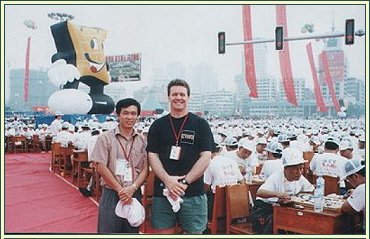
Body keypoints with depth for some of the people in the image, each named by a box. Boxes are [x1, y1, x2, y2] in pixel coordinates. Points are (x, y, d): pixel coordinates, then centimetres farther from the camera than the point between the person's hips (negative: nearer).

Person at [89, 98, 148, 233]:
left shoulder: (142, 141, 5)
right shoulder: (106, 138, -3)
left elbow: (144, 169, 2)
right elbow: (101, 168, -7)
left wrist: (132, 188, -14)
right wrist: (120, 190, -11)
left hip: (134, 194, 3)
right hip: (111, 194, -3)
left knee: (132, 230, 13)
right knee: (108, 229, 3)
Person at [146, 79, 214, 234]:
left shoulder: (200, 124, 4)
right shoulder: (158, 125, 9)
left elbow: (205, 157, -3)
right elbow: (152, 156, 3)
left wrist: (185, 181, -13)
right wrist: (168, 180, -13)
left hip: (193, 192, -1)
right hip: (163, 191, 2)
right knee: (163, 232, 7)